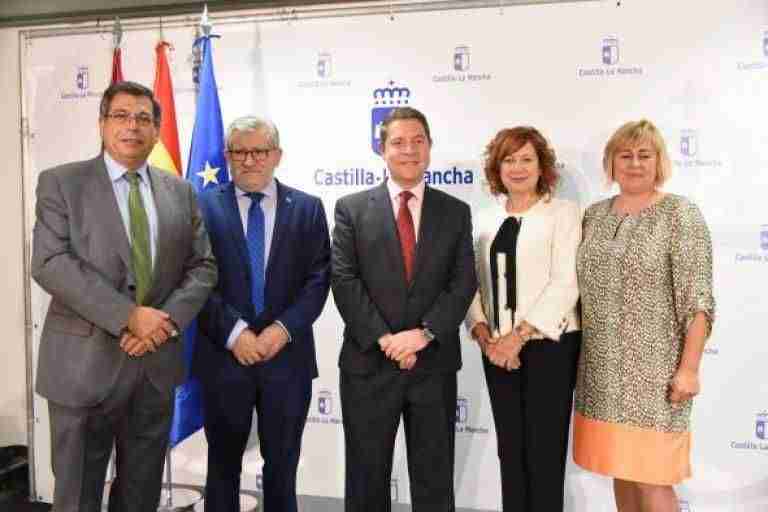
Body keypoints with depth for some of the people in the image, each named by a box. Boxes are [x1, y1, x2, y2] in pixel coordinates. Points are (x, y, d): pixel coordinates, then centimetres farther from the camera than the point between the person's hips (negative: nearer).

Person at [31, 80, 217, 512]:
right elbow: (51, 263, -13)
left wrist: (168, 319, -12)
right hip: (85, 363, -3)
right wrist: (128, 316, -21)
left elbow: (203, 267, 6)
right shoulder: (61, 183, -1)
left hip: (157, 363, 4)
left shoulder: (180, 192, 10)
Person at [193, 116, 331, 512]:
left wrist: (284, 329, -13)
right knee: (223, 465, 14)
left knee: (283, 466, 13)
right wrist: (233, 332, -15)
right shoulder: (204, 206, 1)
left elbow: (318, 279, -1)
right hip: (224, 356, 0)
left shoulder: (307, 208, 5)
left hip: (288, 356, 1)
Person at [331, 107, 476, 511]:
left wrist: (424, 333, -14)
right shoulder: (352, 208, 2)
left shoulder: (455, 212, 6)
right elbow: (344, 280, -6)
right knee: (367, 479, 13)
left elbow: (463, 283, -2)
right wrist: (385, 339, -14)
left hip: (434, 365, 1)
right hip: (369, 362, -1)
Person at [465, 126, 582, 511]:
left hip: (548, 344, -4)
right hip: (497, 349, 4)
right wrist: (483, 334, -6)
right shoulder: (485, 220, 11)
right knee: (509, 448, 12)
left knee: (545, 450, 1)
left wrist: (519, 336, -17)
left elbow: (565, 283, -12)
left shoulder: (564, 212, -3)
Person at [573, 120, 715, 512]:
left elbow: (698, 300, -11)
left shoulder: (680, 214, -7)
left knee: (650, 479, -1)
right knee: (620, 469, 14)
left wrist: (689, 368, -16)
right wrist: (576, 354, 10)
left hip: (653, 370, -5)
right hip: (602, 370, 5)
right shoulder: (594, 214, 9)